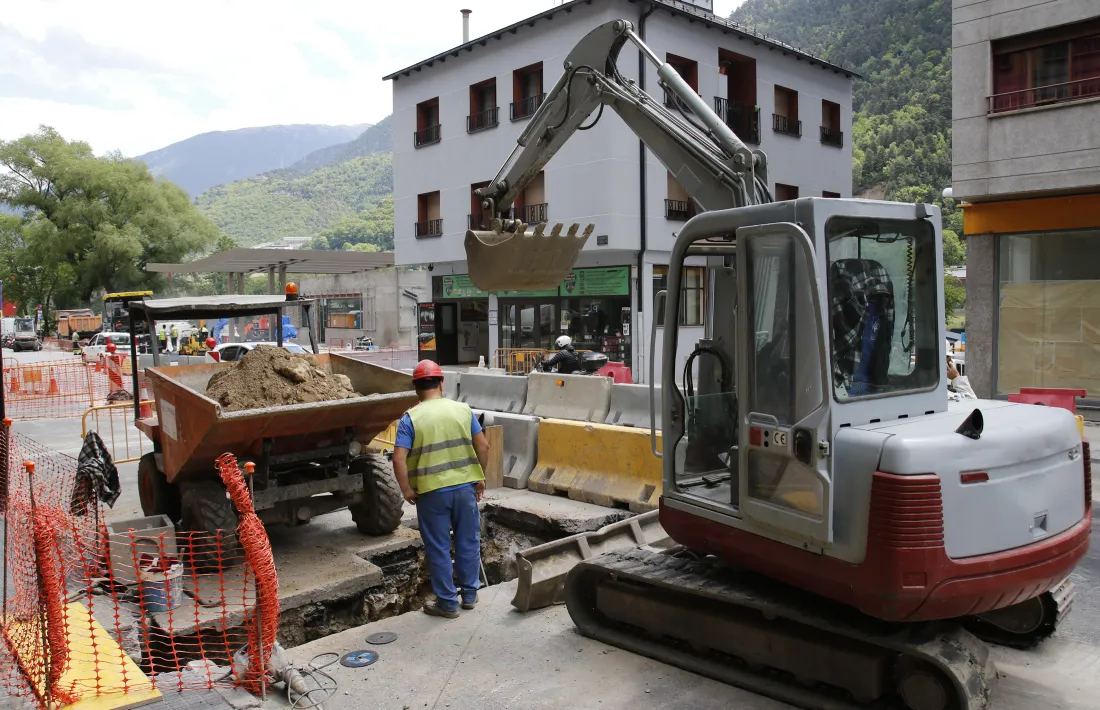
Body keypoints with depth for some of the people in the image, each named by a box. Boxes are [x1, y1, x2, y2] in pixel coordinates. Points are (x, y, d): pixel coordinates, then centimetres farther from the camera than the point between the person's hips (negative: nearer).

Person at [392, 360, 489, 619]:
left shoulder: (410, 418, -6)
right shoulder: (463, 410, 1)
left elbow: (399, 459, -14)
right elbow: (483, 446, 2)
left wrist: (406, 490, -2)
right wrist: (480, 477, 13)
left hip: (431, 491, -2)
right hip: (466, 486, 3)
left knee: (438, 549, 10)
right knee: (468, 542, 17)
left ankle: (447, 602, 19)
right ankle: (469, 594, 29)